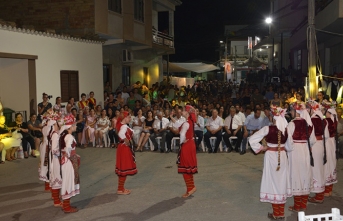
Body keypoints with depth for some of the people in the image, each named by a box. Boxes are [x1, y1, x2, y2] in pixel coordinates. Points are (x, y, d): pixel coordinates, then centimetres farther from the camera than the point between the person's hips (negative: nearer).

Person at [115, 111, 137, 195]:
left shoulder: (122, 125, 9)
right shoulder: (124, 126, -20)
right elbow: (121, 134, -41)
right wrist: (126, 141, -29)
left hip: (124, 148, 10)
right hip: (125, 148, -10)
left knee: (123, 169, 17)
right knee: (124, 169, -2)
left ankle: (121, 188, 26)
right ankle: (120, 189, 7)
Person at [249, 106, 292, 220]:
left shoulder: (268, 128, -15)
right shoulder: (286, 129, -7)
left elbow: (252, 139, -14)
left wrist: (261, 148, -4)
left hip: (271, 156, -3)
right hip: (282, 157, 3)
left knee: (273, 182, 7)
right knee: (281, 182, 14)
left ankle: (276, 214, 14)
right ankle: (281, 213, 22)